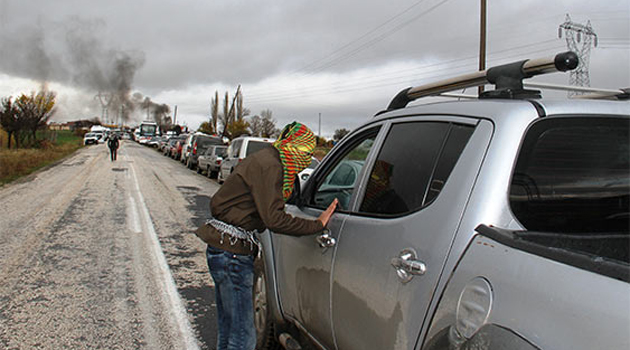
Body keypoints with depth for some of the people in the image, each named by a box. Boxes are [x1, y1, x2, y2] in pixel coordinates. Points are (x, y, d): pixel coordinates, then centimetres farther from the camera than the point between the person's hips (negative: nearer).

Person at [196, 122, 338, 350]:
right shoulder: (270, 166, -16)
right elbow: (273, 219, -24)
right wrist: (317, 225, -19)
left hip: (220, 248, 11)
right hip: (232, 253, -11)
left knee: (228, 332, 20)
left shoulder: (263, 159, 16)